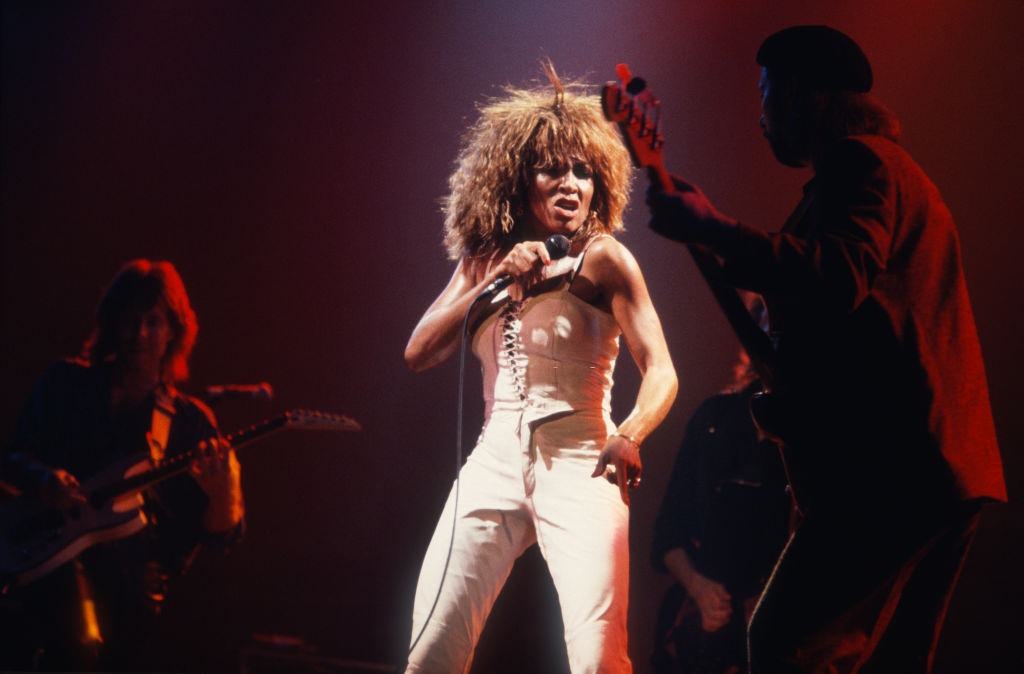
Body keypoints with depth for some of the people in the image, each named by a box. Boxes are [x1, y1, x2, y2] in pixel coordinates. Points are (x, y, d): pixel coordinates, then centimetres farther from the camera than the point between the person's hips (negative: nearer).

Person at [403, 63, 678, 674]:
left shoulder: (602, 258, -2)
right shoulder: (483, 259, 13)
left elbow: (660, 372, -10)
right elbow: (419, 353, 4)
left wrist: (629, 437, -30)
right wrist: (495, 282, -7)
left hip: (577, 467, -4)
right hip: (496, 464, 4)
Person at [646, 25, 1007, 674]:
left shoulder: (857, 159, -6)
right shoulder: (891, 168, 28)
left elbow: (841, 277, -23)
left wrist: (712, 229, -19)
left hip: (893, 467, -11)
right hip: (938, 473, 11)